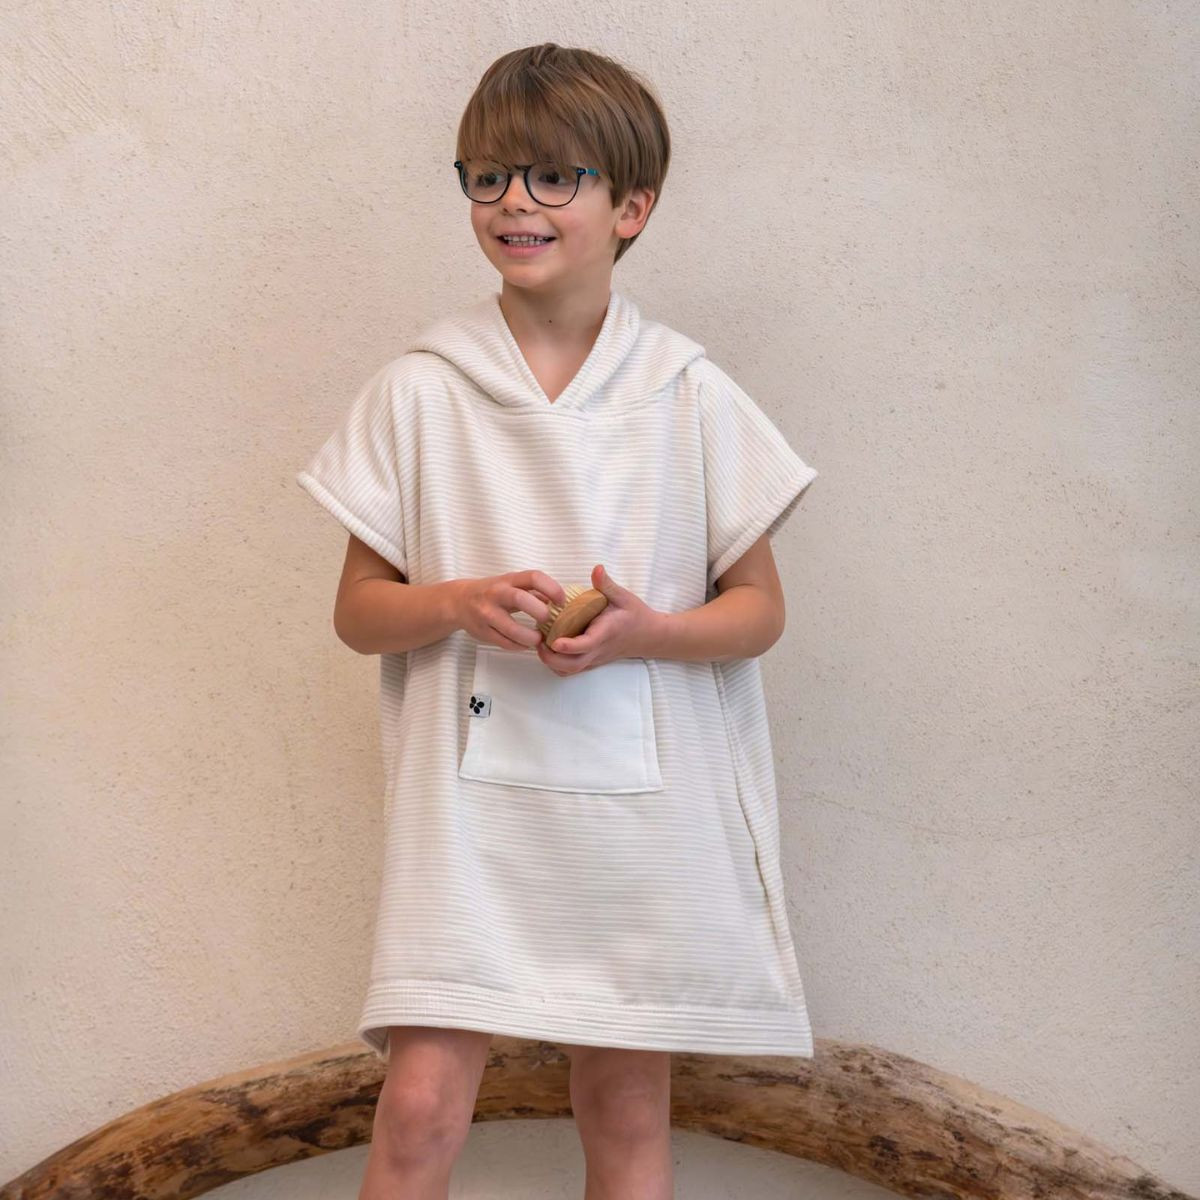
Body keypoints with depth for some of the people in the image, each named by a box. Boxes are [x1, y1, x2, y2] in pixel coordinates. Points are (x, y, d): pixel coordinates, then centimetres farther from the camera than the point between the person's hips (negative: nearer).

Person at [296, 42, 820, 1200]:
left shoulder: (687, 396, 2)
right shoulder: (418, 390, 2)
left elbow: (758, 607, 5)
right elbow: (356, 610, 5)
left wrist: (641, 630, -14)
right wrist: (462, 603, -16)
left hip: (647, 803, 1)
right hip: (471, 797, 0)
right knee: (421, 1102, -7)